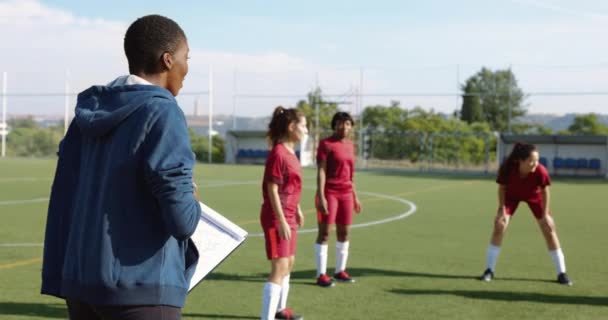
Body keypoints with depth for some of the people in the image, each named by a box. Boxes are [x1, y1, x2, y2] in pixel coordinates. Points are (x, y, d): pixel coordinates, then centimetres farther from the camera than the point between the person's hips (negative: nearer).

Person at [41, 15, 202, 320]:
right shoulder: (161, 114, -13)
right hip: (142, 289, -7)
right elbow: (182, 221, -17)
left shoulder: (89, 114, 8)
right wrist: (192, 201, 4)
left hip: (81, 283, 7)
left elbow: (63, 202, 11)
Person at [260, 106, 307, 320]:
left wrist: (297, 210, 22)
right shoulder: (278, 154, -18)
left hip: (288, 217, 10)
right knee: (279, 267, -13)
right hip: (276, 218, -10)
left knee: (289, 263, 21)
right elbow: (272, 190, -20)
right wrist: (281, 220, -22)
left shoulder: (291, 152, 10)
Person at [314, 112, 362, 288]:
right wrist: (320, 196, -19)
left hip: (346, 194, 7)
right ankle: (321, 274, 1)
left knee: (344, 232, 10)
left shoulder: (350, 145, 13)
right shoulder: (326, 144, -7)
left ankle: (340, 271, 21)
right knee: (324, 232, -3)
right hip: (329, 193, -7)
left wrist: (355, 196, 18)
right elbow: (321, 171, -13)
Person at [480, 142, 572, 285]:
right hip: (512, 194, 0)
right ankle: (489, 270, 0)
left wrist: (545, 215, -17)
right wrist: (502, 209, -21)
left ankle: (562, 273, 7)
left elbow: (544, 191, -20)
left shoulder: (540, 171, -38)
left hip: (534, 196, 0)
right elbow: (502, 188, -17)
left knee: (549, 229, -4)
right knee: (499, 225, -11)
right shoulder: (507, 169, -37)